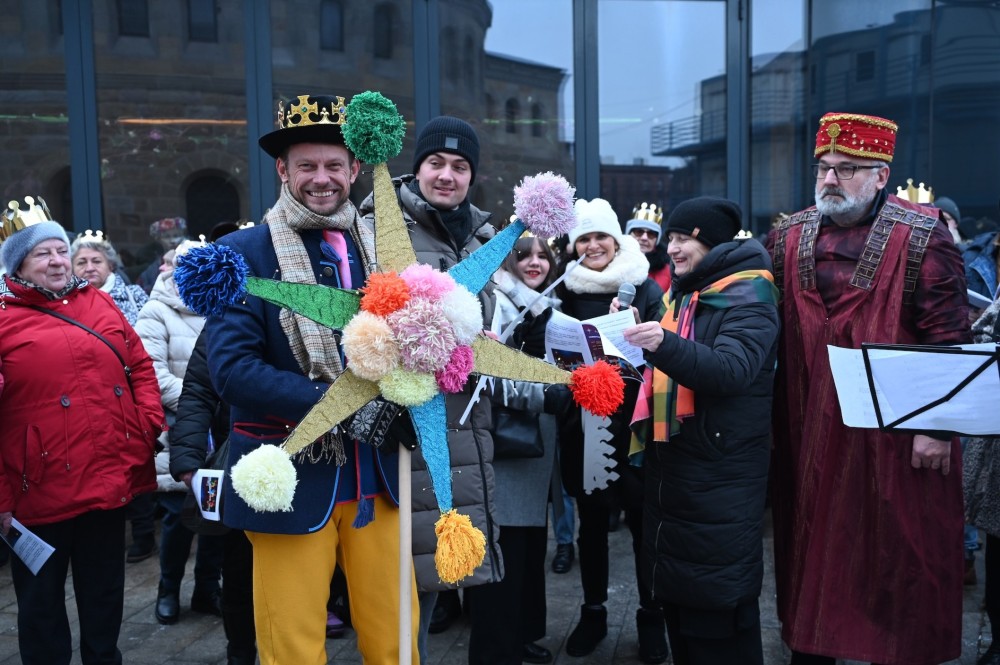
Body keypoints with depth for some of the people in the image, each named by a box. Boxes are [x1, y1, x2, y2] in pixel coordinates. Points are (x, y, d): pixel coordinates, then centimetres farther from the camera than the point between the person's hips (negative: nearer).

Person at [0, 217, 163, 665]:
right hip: (42, 489, -4)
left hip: (111, 477, 4)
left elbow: (140, 365, 12)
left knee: (105, 589, 18)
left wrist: (151, 424, -2)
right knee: (41, 598, 12)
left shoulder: (99, 303, 10)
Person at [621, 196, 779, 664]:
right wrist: (633, 331, 2)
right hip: (669, 464, 8)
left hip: (719, 477, -8)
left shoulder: (748, 298, -10)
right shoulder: (682, 293, 14)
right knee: (676, 591, 17)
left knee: (717, 607, 0)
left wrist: (665, 344, -41)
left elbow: (732, 371, -26)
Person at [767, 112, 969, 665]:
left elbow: (947, 338, -10)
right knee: (811, 542, 15)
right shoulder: (788, 237, 6)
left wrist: (935, 424, -14)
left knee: (896, 551, 7)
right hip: (809, 431, 4)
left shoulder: (922, 236, -7)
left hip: (893, 430, -4)